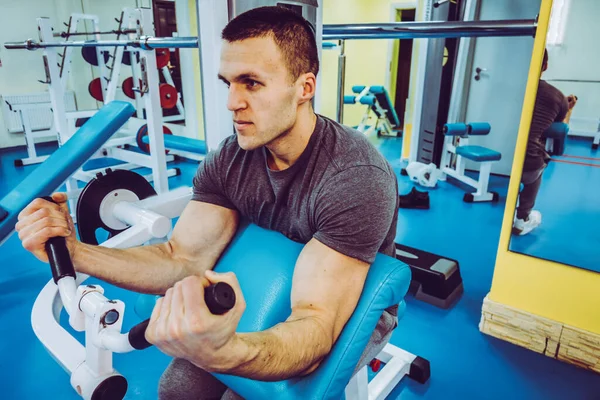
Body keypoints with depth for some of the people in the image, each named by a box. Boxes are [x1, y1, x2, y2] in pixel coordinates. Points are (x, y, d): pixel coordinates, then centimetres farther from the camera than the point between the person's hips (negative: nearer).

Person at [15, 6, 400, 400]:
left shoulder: (356, 177, -31)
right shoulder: (229, 161, -12)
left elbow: (317, 326, -38)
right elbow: (181, 259, -14)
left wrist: (224, 353, -57)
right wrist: (76, 252, -28)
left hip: (357, 311, -4)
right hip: (277, 296, 4)